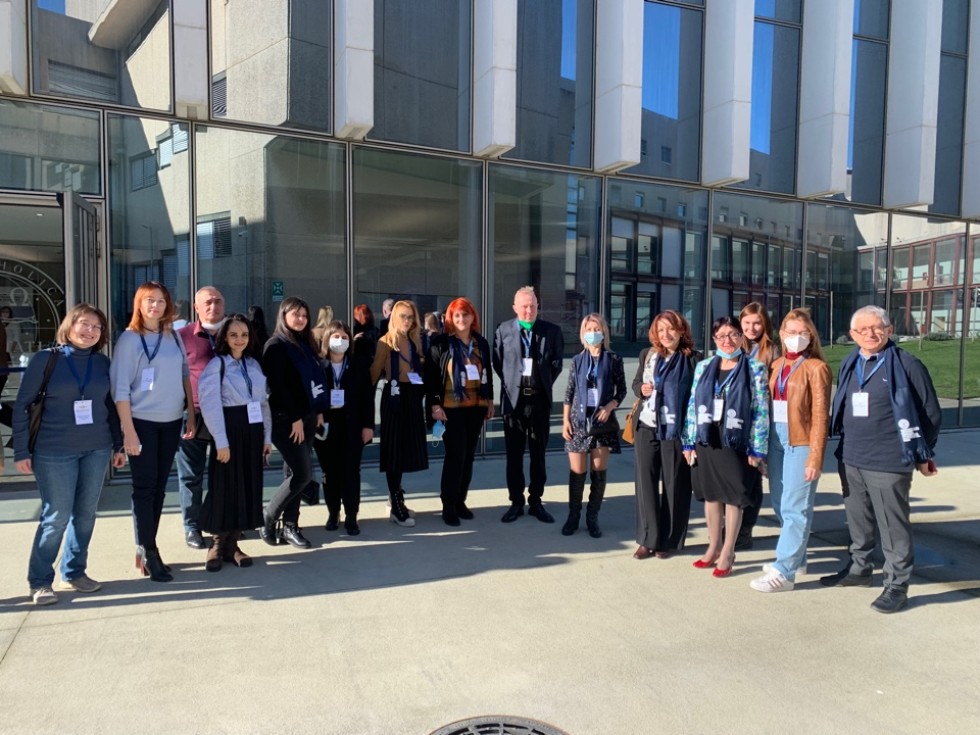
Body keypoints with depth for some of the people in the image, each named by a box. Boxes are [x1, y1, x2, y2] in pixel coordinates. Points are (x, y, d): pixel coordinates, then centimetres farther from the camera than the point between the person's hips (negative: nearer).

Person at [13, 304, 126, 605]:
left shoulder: (102, 362, 6)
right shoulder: (45, 359, -4)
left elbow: (111, 405, 11)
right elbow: (22, 406, -2)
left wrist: (118, 445, 11)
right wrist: (21, 451, -6)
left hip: (97, 450, 4)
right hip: (54, 453, -4)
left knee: (86, 514, 9)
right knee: (57, 516, -1)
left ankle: (74, 571, 25)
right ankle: (39, 581, 15)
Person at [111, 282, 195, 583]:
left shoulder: (174, 336, 7)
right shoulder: (130, 338, -7)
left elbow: (184, 375, 13)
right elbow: (120, 389, -11)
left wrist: (191, 414, 8)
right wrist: (128, 431, -15)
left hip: (171, 422, 5)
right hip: (142, 422, -5)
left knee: (159, 487, 10)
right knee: (144, 487, -1)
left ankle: (146, 549, 21)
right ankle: (147, 553, 6)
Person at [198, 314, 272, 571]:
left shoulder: (254, 364, 12)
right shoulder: (216, 364, -5)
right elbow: (210, 405, -12)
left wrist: (267, 436, 8)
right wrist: (221, 441, -17)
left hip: (252, 430, 6)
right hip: (229, 430, -6)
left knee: (249, 486, 7)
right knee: (225, 487, -1)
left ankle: (232, 544, 18)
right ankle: (217, 545, 14)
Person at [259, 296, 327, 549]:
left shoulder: (306, 344, 15)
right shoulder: (275, 345, -8)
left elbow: (317, 379, 15)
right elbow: (278, 385, -15)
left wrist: (319, 411, 6)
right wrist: (294, 418, -17)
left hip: (307, 417, 7)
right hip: (286, 419, -7)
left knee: (297, 473, 9)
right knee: (303, 474, -10)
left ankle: (290, 526, 16)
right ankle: (267, 518, 7)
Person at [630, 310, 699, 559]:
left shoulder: (693, 359, -4)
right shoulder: (647, 354, 8)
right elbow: (636, 382, 17)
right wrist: (641, 389, -7)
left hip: (676, 430, -3)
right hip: (646, 428, 4)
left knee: (675, 485, 6)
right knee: (645, 482, 6)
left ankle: (668, 541, 19)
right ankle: (647, 539, 16)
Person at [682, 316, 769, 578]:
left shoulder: (755, 368, -3)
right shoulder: (703, 367, 7)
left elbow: (761, 411, -5)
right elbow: (693, 405, 8)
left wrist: (757, 448, -9)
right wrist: (689, 442, 5)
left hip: (736, 444, -3)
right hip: (706, 442, 4)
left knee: (733, 498, 5)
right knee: (711, 496, 12)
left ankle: (727, 553, 18)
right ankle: (714, 546, 28)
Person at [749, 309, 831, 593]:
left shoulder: (816, 367, -6)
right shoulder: (777, 365, 13)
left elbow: (819, 415, -10)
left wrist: (815, 457, -14)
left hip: (800, 441, -7)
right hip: (776, 438, 7)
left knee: (795, 508, -4)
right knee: (780, 504, 13)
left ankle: (783, 571, 0)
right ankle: (795, 557, 29)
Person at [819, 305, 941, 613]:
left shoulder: (907, 364, -9)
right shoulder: (849, 365, 9)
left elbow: (931, 413, -3)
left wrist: (922, 454, 1)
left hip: (888, 463, -6)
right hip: (850, 460, 6)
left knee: (893, 526, 2)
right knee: (858, 521, 18)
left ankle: (897, 585, 14)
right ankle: (859, 569, 34)